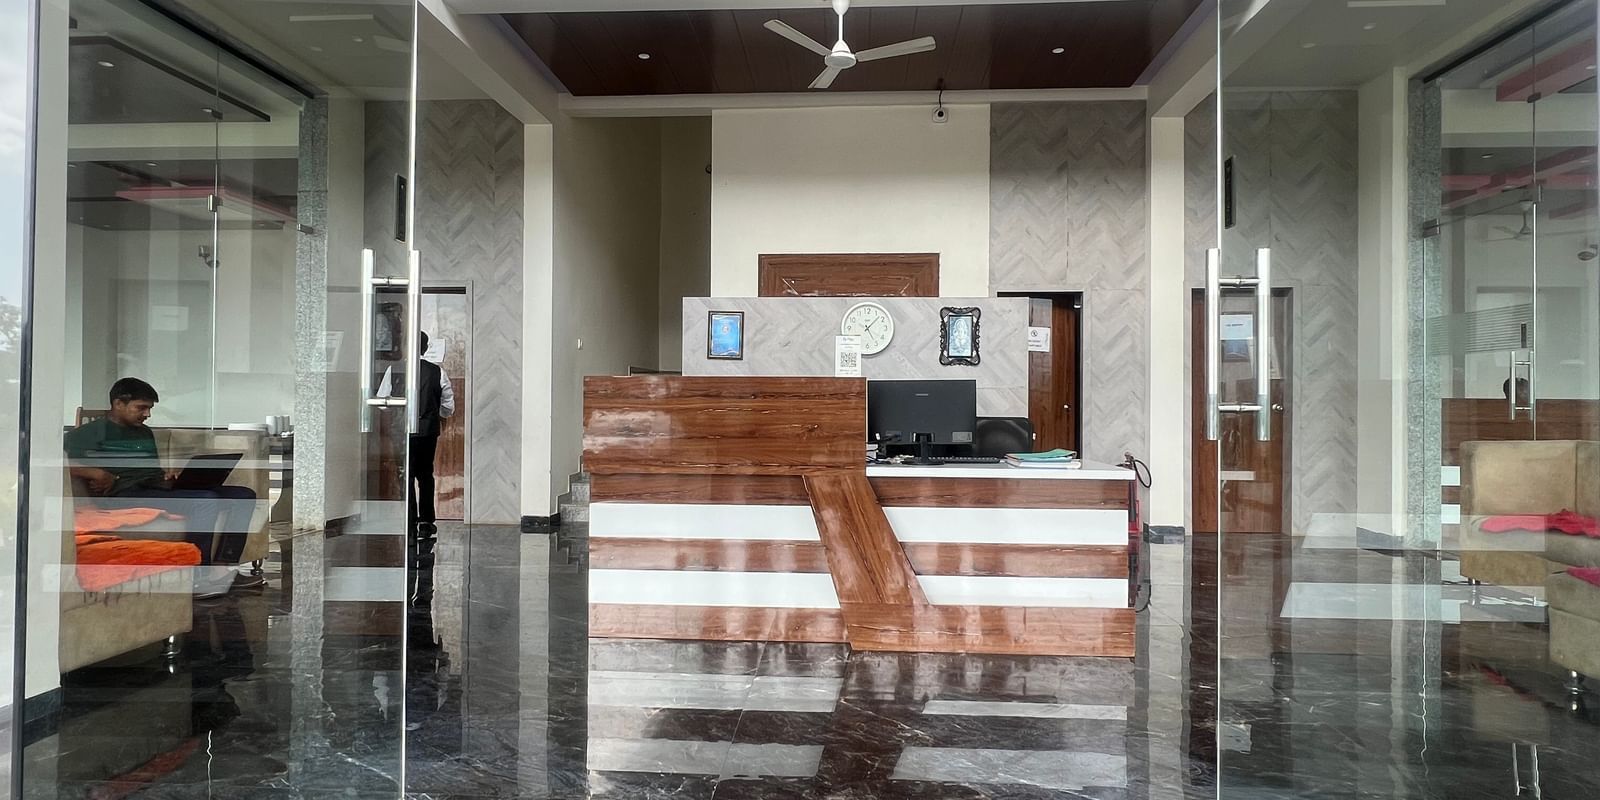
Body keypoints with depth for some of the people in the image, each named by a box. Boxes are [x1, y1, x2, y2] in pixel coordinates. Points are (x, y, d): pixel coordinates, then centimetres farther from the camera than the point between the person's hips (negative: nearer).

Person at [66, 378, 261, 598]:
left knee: (244, 495, -7)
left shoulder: (145, 433, 30)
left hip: (159, 489, 8)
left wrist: (171, 472, 8)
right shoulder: (91, 432, 6)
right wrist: (99, 474, -24)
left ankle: (223, 568, -16)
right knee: (206, 500, -33)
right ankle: (198, 577, -31)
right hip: (126, 495, -8)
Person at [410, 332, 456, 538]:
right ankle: (426, 522, 19)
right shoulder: (438, 372, -3)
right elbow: (449, 408, 2)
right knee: (425, 475, 16)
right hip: (428, 431, 2)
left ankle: (411, 525, 3)